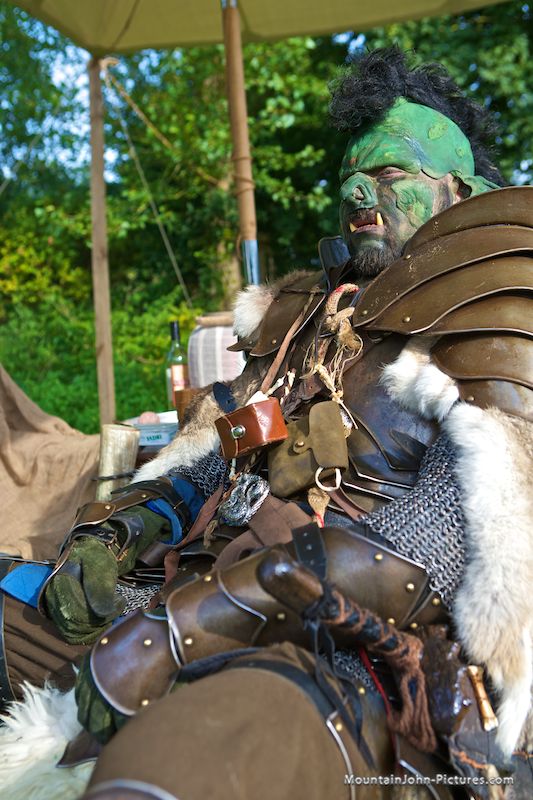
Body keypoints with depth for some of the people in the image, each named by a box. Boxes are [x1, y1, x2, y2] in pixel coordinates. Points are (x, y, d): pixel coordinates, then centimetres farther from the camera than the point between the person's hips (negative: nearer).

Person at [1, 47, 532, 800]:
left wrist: (182, 626, -22)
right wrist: (103, 538, 0)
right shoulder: (298, 320, 19)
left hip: (352, 661, -7)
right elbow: (195, 467, 19)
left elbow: (439, 541, -18)